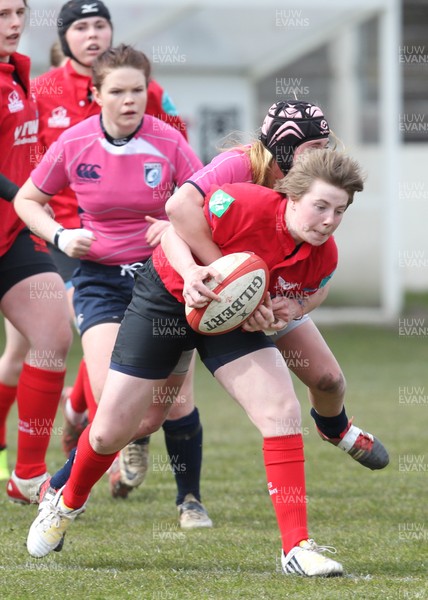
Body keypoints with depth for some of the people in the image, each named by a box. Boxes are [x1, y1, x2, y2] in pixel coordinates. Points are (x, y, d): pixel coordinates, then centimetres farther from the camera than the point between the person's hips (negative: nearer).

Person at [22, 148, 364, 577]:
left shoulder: (323, 257, -17)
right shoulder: (244, 204, -32)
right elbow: (174, 230, -19)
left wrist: (273, 317, -18)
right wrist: (191, 272, -38)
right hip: (167, 296, -3)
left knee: (282, 411, -19)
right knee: (109, 432, 2)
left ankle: (296, 547, -14)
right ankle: (69, 502, 36)